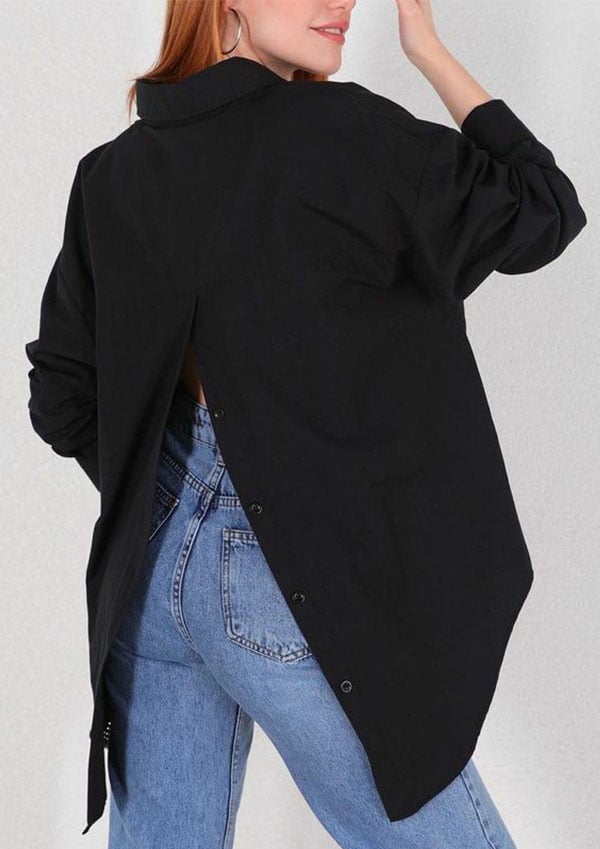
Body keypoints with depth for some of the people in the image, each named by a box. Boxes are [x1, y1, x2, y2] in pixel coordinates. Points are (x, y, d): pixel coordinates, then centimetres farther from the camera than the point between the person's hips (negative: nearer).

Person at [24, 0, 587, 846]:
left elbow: (62, 405, 8)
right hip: (296, 582, -6)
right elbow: (544, 211, -1)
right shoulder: (344, 135, -13)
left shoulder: (112, 174, 4)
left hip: (148, 574, 7)